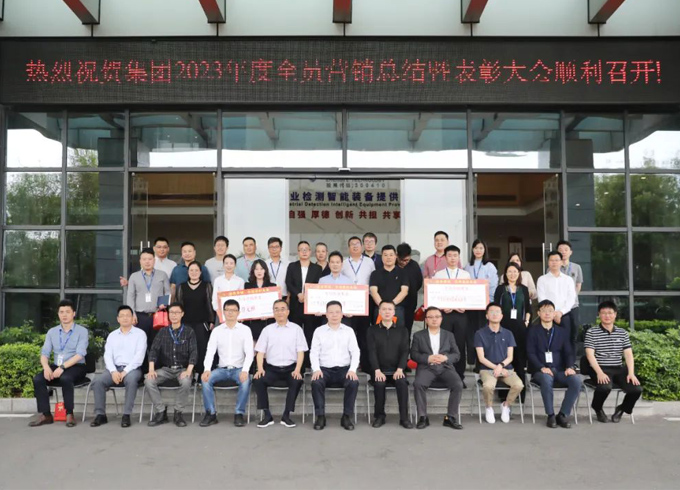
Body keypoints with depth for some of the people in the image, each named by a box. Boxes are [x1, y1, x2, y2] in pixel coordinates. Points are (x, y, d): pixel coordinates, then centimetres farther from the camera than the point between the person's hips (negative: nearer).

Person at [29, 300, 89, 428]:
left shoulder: (82, 331, -2)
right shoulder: (52, 332, 13)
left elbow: (79, 354, -14)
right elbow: (44, 353, 5)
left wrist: (62, 367, -26)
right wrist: (46, 367, -17)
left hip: (76, 367, -4)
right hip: (56, 366, 5)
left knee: (65, 378, -36)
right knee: (37, 379, -23)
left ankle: (70, 414, -25)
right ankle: (45, 415, -17)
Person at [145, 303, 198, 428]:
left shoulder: (189, 332, 4)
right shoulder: (163, 332, 12)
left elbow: (193, 352, -4)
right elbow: (154, 350, 4)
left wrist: (188, 371, -20)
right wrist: (151, 369, -12)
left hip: (182, 368, -3)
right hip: (165, 368, 3)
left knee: (186, 382, -36)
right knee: (148, 381, -24)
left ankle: (178, 413, -15)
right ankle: (161, 412, -10)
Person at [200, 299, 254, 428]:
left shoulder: (245, 330, 1)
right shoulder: (217, 330, 7)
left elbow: (249, 353, -7)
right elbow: (210, 352, -1)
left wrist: (245, 370, -24)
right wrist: (207, 369, -20)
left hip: (239, 369, -2)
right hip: (222, 369, 2)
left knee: (246, 381, -33)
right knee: (205, 379, -24)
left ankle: (239, 414, -18)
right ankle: (211, 414, -13)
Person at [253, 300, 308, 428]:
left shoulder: (296, 329, 7)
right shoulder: (267, 329, 10)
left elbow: (300, 352, 2)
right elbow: (260, 352, 5)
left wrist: (297, 370, -13)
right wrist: (260, 369, -12)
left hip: (290, 368, -1)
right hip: (272, 368, 1)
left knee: (297, 381, -32)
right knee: (257, 380, -27)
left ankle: (286, 415, -16)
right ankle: (267, 415, -13)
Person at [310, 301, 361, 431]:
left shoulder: (349, 331, 10)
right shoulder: (319, 331, 8)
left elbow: (355, 352, 3)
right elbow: (314, 352, 2)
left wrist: (352, 369, -14)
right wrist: (316, 369, -16)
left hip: (344, 369, 0)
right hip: (324, 369, 0)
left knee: (354, 382, -31)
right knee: (316, 382, -32)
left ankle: (347, 417, -17)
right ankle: (320, 416, -17)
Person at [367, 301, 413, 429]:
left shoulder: (402, 331, 12)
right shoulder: (372, 330, 8)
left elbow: (405, 352, 2)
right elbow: (372, 352, -3)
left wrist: (400, 369, -15)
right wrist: (377, 370, -17)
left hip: (396, 370, 1)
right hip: (379, 370, -1)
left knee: (402, 382, -30)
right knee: (379, 383, -32)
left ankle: (404, 418, -22)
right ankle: (379, 416, -14)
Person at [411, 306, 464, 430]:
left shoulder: (449, 335, 17)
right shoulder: (418, 335, 12)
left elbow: (456, 354, 11)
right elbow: (413, 354, 4)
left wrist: (445, 357, -11)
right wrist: (428, 358, -14)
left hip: (445, 367, 2)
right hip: (426, 367, -1)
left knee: (458, 384, -28)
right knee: (418, 384, -33)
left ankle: (451, 417, -15)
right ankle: (423, 417, -19)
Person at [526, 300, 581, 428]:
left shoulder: (562, 332, 18)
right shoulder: (533, 331, 8)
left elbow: (569, 353, 10)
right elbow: (530, 353, -2)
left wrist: (569, 367, -11)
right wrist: (542, 367, -19)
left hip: (559, 370, 3)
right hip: (540, 371, -3)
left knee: (576, 380, -27)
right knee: (547, 379, -38)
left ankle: (563, 415, -15)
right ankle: (550, 415, -23)